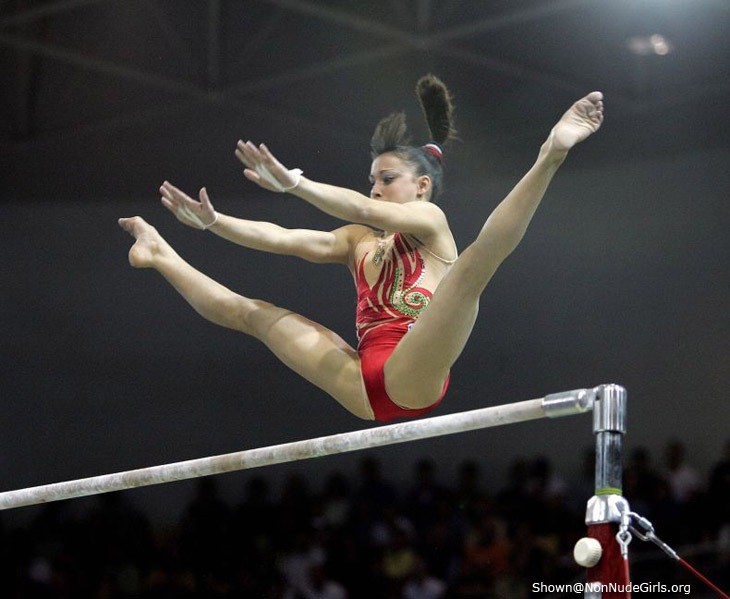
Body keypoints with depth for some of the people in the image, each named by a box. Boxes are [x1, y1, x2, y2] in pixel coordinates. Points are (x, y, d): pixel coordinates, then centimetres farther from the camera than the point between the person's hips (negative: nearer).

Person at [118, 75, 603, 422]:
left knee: (475, 262, -28)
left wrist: (295, 184, -20)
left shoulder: (430, 223, 9)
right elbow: (278, 239, 21)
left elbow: (366, 211, -10)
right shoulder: (360, 243, 27)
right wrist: (212, 221, 11)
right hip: (366, 388, 7)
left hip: (412, 377, -6)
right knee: (253, 313, 18)